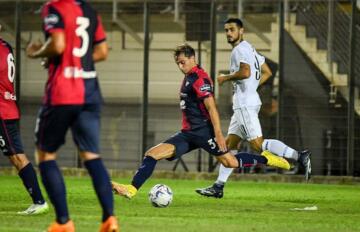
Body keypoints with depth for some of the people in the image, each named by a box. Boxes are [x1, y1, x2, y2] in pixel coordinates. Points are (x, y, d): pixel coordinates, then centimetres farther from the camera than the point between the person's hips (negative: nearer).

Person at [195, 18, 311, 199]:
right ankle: (218, 187, 11)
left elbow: (245, 72, -25)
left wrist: (225, 78, -10)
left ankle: (299, 156, -19)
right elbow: (267, 72, 24)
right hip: (243, 104, 10)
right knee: (230, 144, 10)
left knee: (257, 144, -15)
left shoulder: (240, 49, -10)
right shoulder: (249, 49, 20)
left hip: (245, 104, -10)